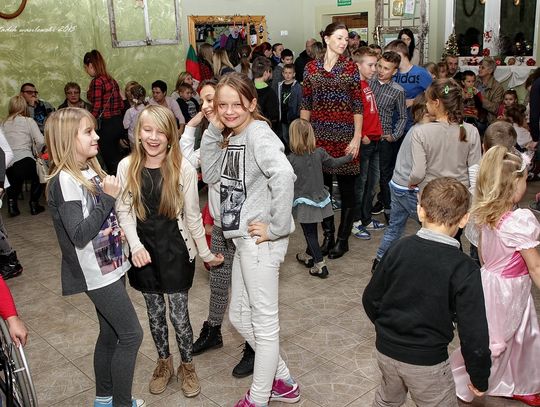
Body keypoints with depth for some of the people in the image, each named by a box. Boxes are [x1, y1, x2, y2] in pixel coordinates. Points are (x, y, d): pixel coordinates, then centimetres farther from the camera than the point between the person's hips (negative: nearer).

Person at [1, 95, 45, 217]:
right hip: (24, 160, -3)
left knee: (14, 183, 29)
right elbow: (41, 141, -9)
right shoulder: (28, 121, 2)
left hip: (7, 162, 4)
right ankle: (34, 205, 25)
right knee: (36, 179, 24)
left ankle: (11, 202, 11)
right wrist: (36, 152, 9)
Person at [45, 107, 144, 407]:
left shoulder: (91, 170, 7)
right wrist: (107, 197, -26)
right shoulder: (65, 181, -20)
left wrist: (116, 226, 4)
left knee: (110, 332, 17)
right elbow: (79, 235, -26)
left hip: (110, 265, 8)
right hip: (95, 273, -8)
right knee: (131, 334, -3)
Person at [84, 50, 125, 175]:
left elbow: (96, 109, -17)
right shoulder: (111, 79, 11)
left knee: (111, 163, 0)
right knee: (117, 159, 16)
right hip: (118, 123, 8)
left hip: (105, 126, -8)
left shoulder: (97, 81, -14)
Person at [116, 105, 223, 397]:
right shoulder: (126, 167, -7)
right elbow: (124, 211, -2)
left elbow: (192, 215, -5)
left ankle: (187, 365, 30)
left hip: (175, 250, -2)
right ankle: (164, 363, 39)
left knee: (179, 313, 5)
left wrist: (205, 252, 1)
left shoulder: (183, 168, -13)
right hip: (143, 250, 2)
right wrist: (136, 246, -16)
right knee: (154, 312, 16)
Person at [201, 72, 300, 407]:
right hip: (243, 239, 10)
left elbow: (284, 176, -32)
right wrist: (213, 132, 1)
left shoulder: (258, 133, -16)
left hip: (260, 240, -10)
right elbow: (211, 175, 9)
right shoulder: (233, 137, 12)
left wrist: (277, 227, -25)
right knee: (239, 317, 19)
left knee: (264, 320, 5)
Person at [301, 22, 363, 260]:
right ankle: (327, 235, 23)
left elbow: (357, 106, -2)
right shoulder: (311, 68, 5)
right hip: (319, 134, 2)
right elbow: (306, 104, 7)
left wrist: (357, 137, -9)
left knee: (346, 188, 4)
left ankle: (343, 239, 15)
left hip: (345, 133, -2)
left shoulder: (350, 68, 0)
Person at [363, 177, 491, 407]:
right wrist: (480, 378, -2)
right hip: (426, 362, -4)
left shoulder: (399, 249, -10)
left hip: (386, 350, 4)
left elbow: (370, 299, 0)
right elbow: (474, 333, -18)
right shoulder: (463, 268, -20)